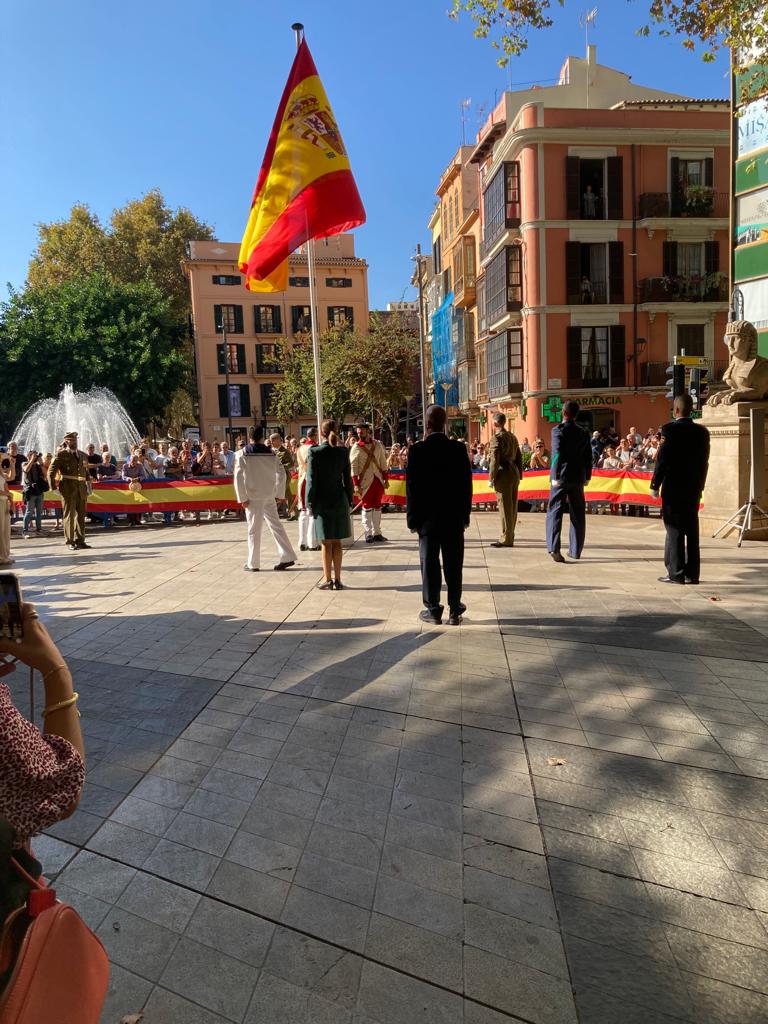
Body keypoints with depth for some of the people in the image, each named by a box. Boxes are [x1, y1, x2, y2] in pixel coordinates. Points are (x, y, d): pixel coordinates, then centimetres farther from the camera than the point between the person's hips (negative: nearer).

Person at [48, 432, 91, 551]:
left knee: (81, 515, 9)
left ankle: (80, 540, 19)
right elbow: (51, 472, -4)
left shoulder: (82, 455, 15)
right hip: (68, 488, -5)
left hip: (81, 488, 5)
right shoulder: (61, 454, -1)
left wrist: (88, 485, 15)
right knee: (69, 515, 0)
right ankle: (70, 542, 6)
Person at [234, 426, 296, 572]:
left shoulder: (242, 454, -7)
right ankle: (287, 557, 9)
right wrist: (278, 493, 13)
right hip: (269, 496, 3)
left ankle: (253, 564, 10)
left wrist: (242, 498, -8)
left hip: (253, 497, -3)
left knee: (254, 530, 3)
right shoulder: (271, 453, 4)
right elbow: (281, 474, 6)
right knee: (276, 526, 10)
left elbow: (238, 477, -12)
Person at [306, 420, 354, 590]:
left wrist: (310, 503, -3)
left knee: (326, 543, 6)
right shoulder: (342, 452, 0)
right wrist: (349, 500, 11)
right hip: (340, 501, 3)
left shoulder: (315, 452, -10)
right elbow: (348, 479, 3)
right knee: (337, 542, 10)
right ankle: (337, 579, 15)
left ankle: (327, 579, 12)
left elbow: (311, 480, -10)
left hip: (322, 502, -3)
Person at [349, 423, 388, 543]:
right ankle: (368, 534, 6)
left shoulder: (378, 444, 6)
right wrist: (356, 484, -15)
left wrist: (385, 479, 6)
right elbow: (353, 467, -9)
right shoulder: (356, 448, -6)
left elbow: (383, 462, 10)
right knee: (367, 507, 0)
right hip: (365, 481, -4)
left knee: (377, 507, 8)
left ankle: (377, 533, 16)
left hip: (378, 479, 4)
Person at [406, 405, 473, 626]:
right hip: (454, 517, 2)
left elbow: (411, 487, -7)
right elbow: (467, 484, 0)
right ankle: (454, 611, 12)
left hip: (427, 517, -2)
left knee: (430, 564, 7)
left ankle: (433, 610, 12)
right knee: (453, 565, 7)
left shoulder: (417, 450, -9)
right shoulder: (459, 448, -3)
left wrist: (412, 518, 0)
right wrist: (465, 514, 8)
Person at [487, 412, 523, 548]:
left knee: (505, 507, -5)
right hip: (515, 473, 8)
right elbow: (519, 457, 17)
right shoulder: (513, 437, 16)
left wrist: (491, 478, -11)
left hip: (503, 474, -8)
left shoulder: (496, 438, -9)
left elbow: (494, 460, -15)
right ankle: (510, 537, 20)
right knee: (512, 506, 12)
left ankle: (506, 539, -2)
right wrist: (519, 475, 20)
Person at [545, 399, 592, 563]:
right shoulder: (584, 433, 7)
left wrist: (555, 477, -13)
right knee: (577, 515, 11)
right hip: (578, 478, 4)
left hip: (561, 477, -4)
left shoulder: (558, 430, -8)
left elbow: (557, 454, -15)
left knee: (555, 512, -1)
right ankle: (576, 550, 17)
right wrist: (587, 477, 15)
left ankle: (554, 547, -15)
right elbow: (588, 457, 7)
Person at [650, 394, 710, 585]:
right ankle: (692, 573, 14)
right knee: (692, 530, 9)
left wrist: (655, 485, -6)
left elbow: (662, 459, -13)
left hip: (673, 488, -5)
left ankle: (676, 573, 0)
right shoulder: (702, 432, 6)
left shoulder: (670, 429, -11)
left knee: (674, 530, -1)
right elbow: (704, 461, 9)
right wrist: (699, 485, 17)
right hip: (694, 488, 5)